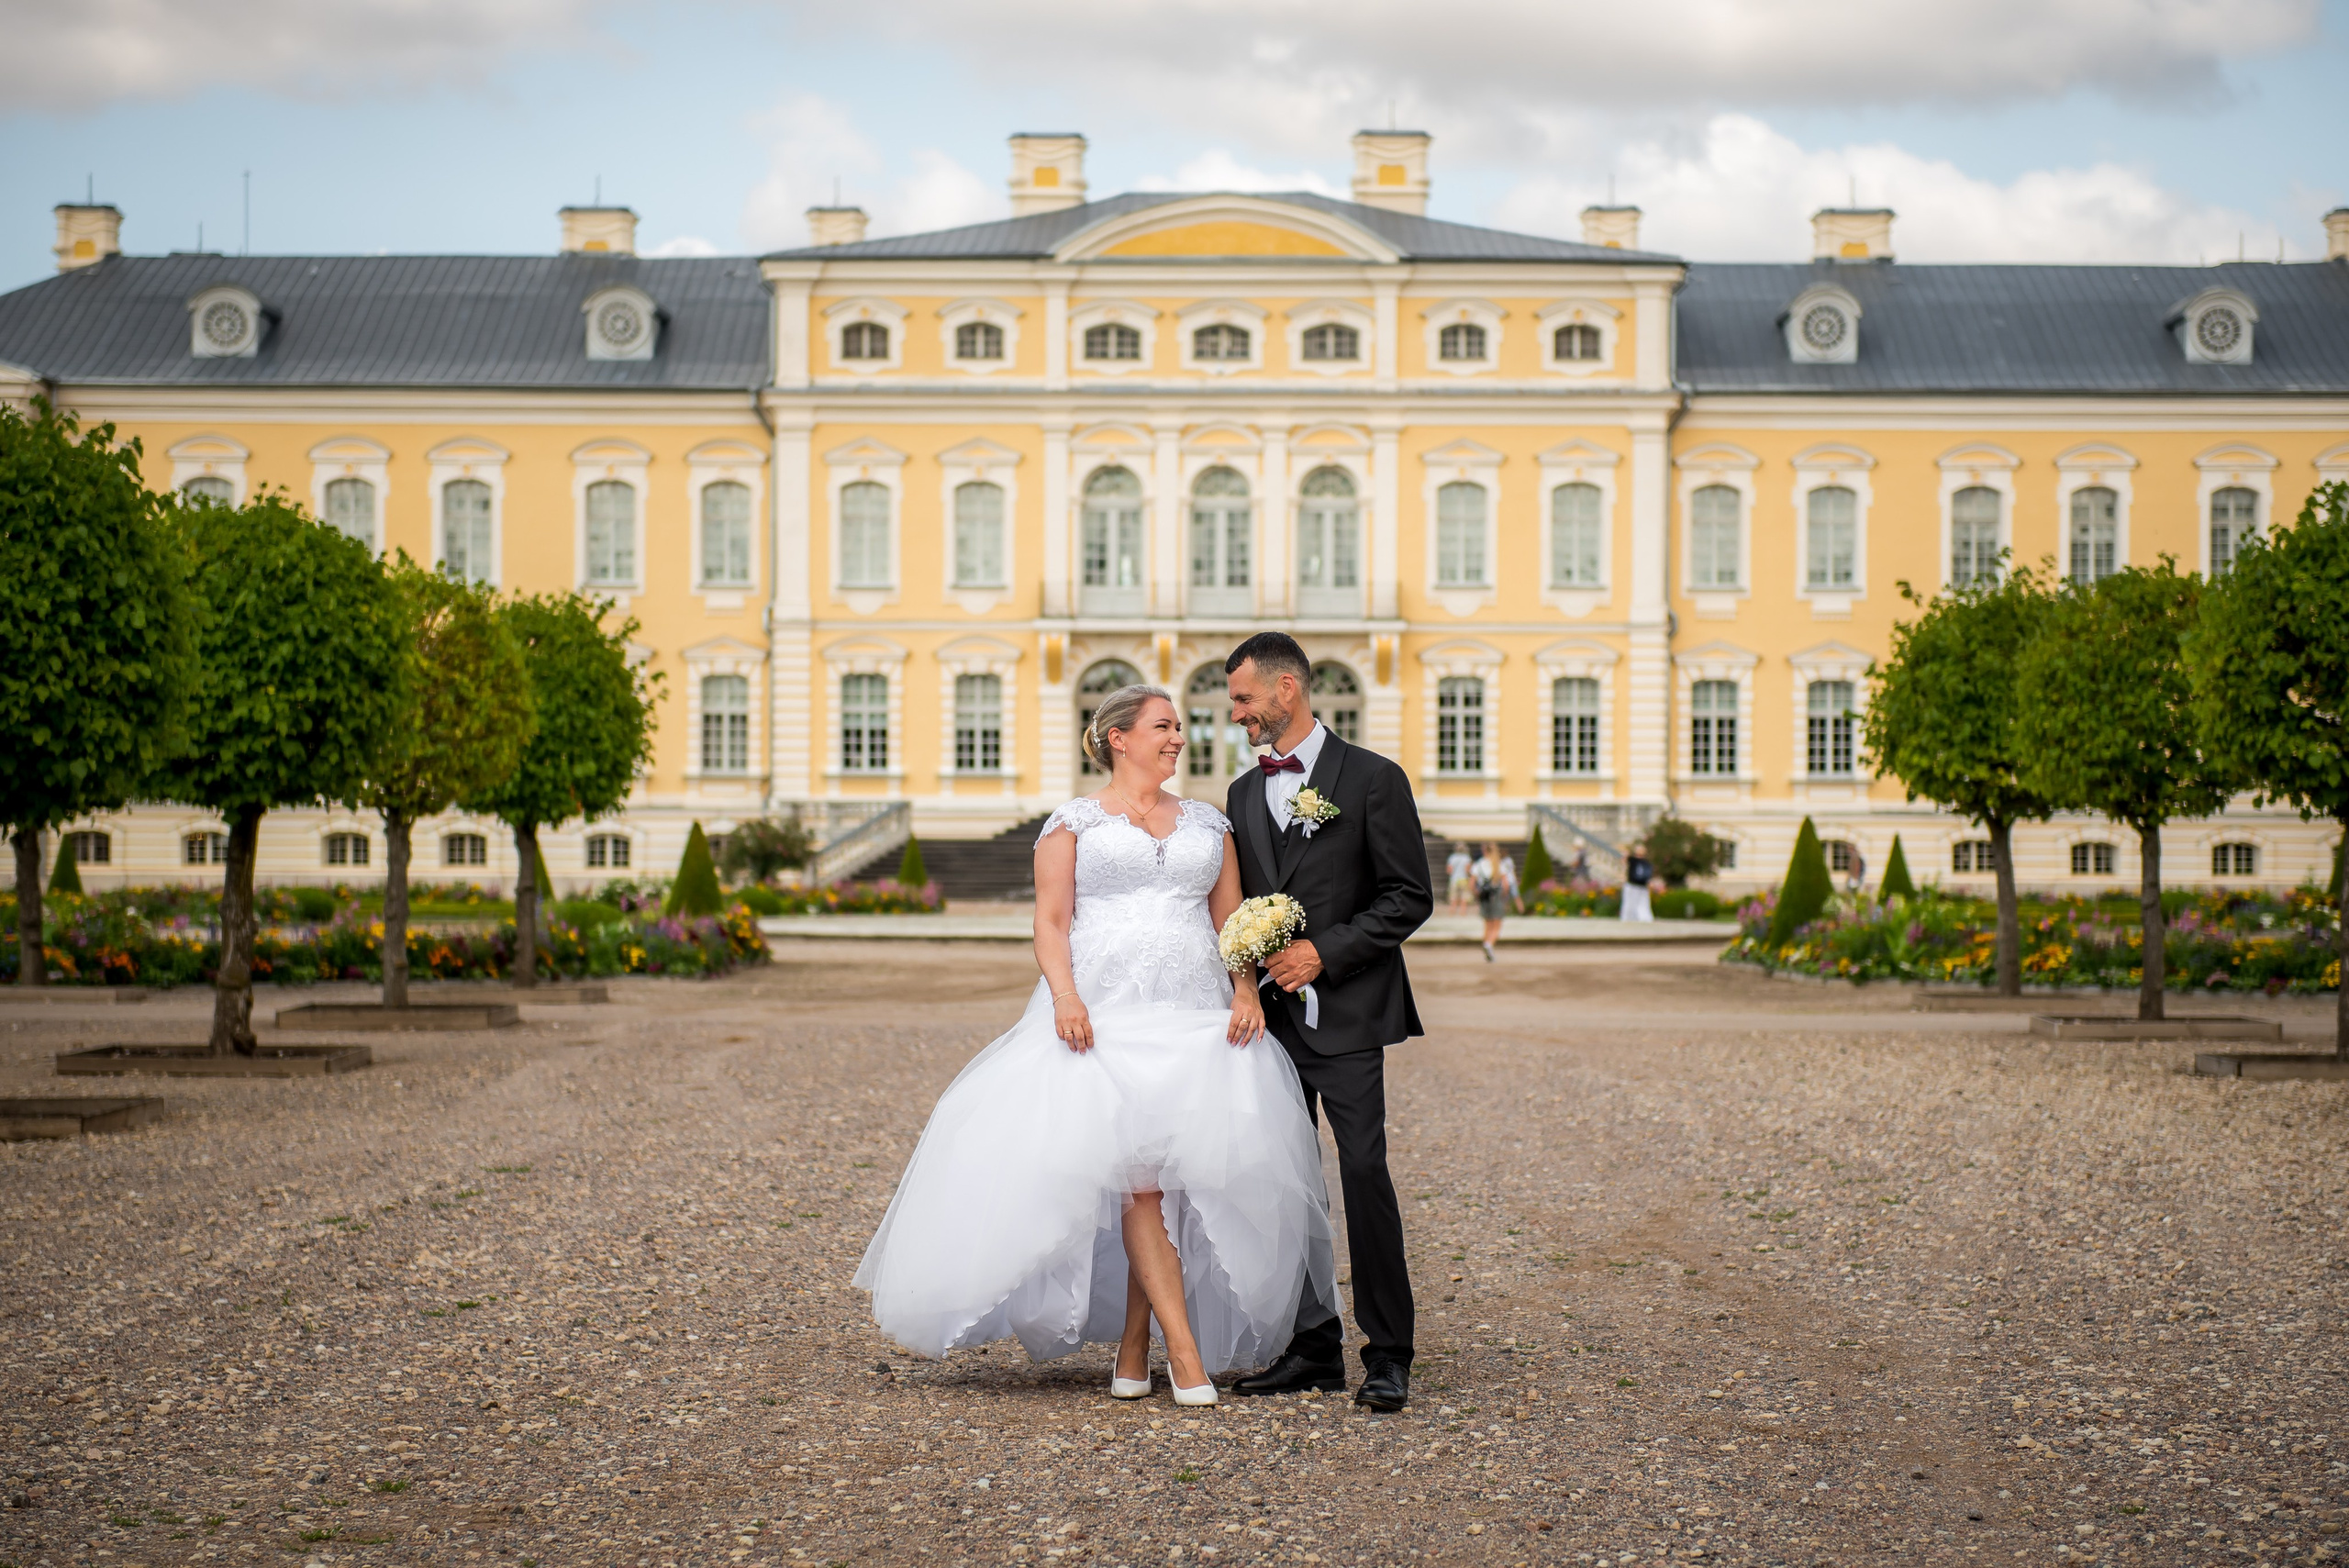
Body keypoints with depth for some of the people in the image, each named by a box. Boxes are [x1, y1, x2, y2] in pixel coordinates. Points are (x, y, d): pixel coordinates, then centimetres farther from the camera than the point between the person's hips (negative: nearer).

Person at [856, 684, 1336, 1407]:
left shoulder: (1209, 824, 18)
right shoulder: (1074, 823, 8)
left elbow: (1232, 920, 14)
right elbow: (1050, 921, 1)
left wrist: (1247, 989, -3)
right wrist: (1065, 995, -15)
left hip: (1194, 1018, 3)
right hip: (1103, 1015, -3)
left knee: (1166, 1172, -3)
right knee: (1138, 1172, -14)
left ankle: (1132, 1347, 7)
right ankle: (1185, 1350, -16)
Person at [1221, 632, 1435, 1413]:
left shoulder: (1373, 779, -3)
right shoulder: (1244, 793, 15)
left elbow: (1410, 897, -6)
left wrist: (1324, 952, -13)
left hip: (1346, 1014, -6)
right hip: (1272, 1017, 6)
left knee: (1363, 1171, -11)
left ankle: (1389, 1354, -4)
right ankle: (1313, 1348, 14)